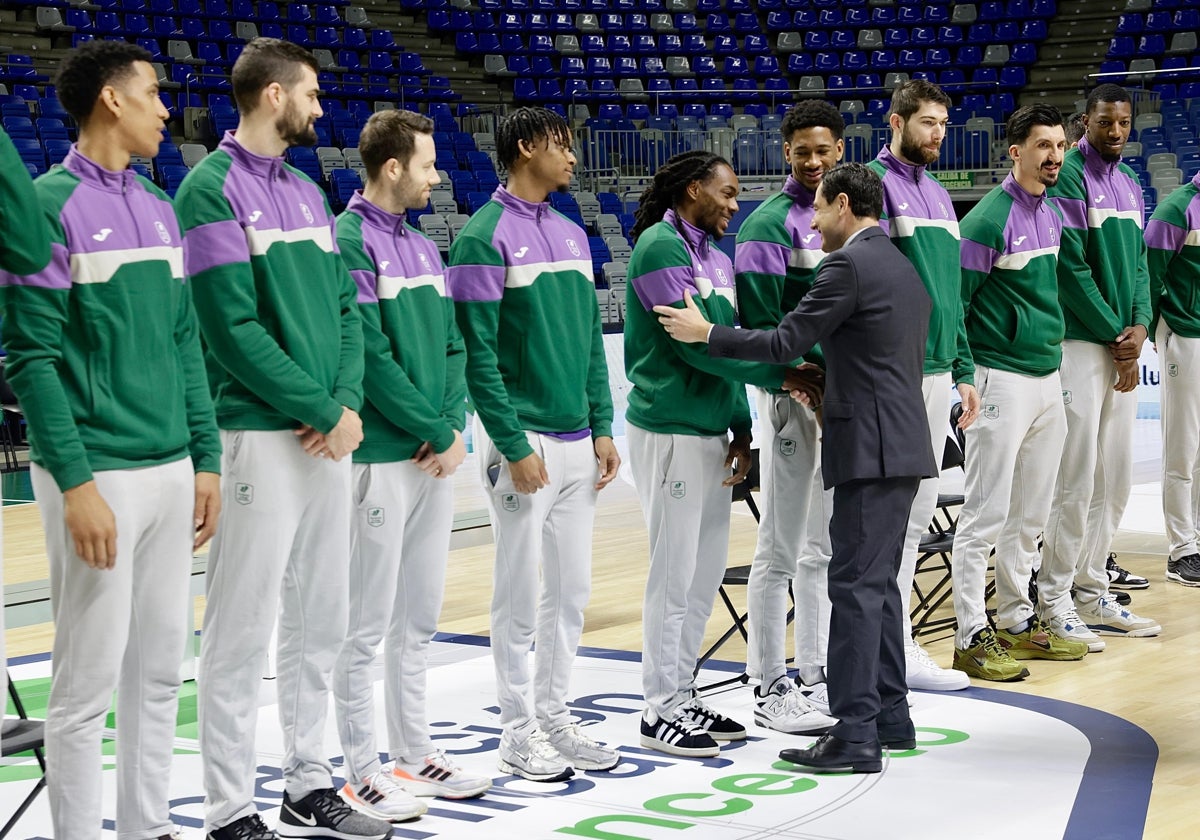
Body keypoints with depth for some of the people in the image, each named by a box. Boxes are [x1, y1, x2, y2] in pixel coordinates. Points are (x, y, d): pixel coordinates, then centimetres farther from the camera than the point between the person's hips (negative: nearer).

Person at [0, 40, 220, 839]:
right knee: (89, 680, -1)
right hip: (101, 475, -7)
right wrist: (76, 482, -17)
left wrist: (205, 460, 11)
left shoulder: (159, 207, 13)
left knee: (160, 669, 12)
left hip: (172, 473, 7)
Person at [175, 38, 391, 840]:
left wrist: (350, 403, -4)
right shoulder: (212, 188, -8)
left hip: (331, 436, 8)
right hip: (260, 436, -8)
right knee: (243, 632, -3)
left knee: (319, 623, 14)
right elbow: (233, 325, -15)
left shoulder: (308, 192, 16)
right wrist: (319, 409, -13)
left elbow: (345, 308, 13)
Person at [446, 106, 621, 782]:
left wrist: (602, 429, 9)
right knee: (521, 595, 1)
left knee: (571, 590, 11)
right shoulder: (486, 235, -10)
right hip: (524, 440, -7)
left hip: (577, 442, 7)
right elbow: (478, 351, -14)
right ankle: (520, 732, 11)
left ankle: (556, 717, 22)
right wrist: (513, 446, -17)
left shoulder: (572, 235, 13)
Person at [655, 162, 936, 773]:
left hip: (870, 449, -10)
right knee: (878, 583, 15)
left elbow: (785, 343, -13)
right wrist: (831, 391, 23)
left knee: (857, 585, -9)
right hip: (902, 444, 10)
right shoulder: (903, 269, 18)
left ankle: (855, 734, -10)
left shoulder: (848, 266, -12)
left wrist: (705, 332, -3)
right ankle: (890, 715, 19)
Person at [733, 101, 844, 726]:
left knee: (824, 548, 14)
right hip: (793, 394, -7)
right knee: (780, 551, -3)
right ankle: (771, 688, 3)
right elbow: (761, 323, -13)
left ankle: (815, 676, 23)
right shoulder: (771, 224, -8)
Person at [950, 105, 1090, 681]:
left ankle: (1016, 622, 23)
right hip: (1002, 380, -8)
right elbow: (953, 299, -12)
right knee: (986, 516, -4)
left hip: (1049, 377, 8)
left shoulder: (1053, 215, 11)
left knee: (1030, 516, 14)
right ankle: (972, 638, 0)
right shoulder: (989, 219, -13)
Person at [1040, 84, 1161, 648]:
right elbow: (1072, 266, -13)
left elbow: (1138, 262, 16)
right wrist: (1116, 335, -11)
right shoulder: (1068, 178, -9)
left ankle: (1092, 593, 19)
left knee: (1114, 481, 10)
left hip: (1124, 349, 8)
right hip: (1082, 343, -8)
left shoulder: (1130, 185, 16)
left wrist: (1140, 324, -2)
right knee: (1077, 479, -8)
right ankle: (1055, 601, -1)